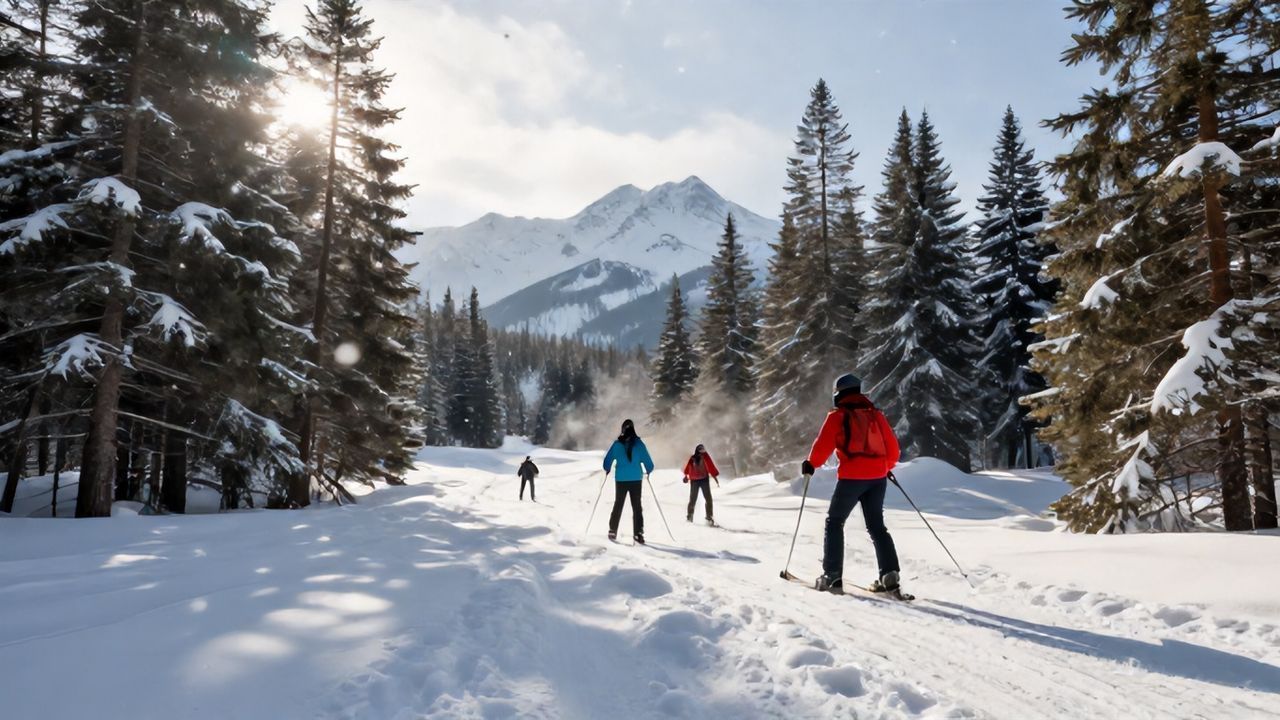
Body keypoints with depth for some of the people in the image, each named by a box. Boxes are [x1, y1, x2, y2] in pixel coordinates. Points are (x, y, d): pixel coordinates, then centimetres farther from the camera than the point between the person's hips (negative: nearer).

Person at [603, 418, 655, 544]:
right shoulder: (638, 443, -5)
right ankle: (638, 534, 0)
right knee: (637, 507, 6)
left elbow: (607, 460, -2)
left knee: (618, 505, 15)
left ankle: (613, 531, 16)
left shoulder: (617, 444, -5)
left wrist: (607, 470, 18)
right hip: (636, 479, 0)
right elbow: (647, 460, -3)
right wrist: (648, 471, 17)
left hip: (620, 479, 1)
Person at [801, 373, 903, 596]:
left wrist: (810, 464, 11)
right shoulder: (876, 414, 13)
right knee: (876, 525, 15)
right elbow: (892, 448, 14)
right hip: (878, 477, 5)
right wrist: (886, 467, 32)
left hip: (852, 477, -4)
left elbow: (823, 445, -6)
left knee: (834, 522, 8)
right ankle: (890, 575, 5)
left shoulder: (837, 416, 0)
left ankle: (832, 576, 3)